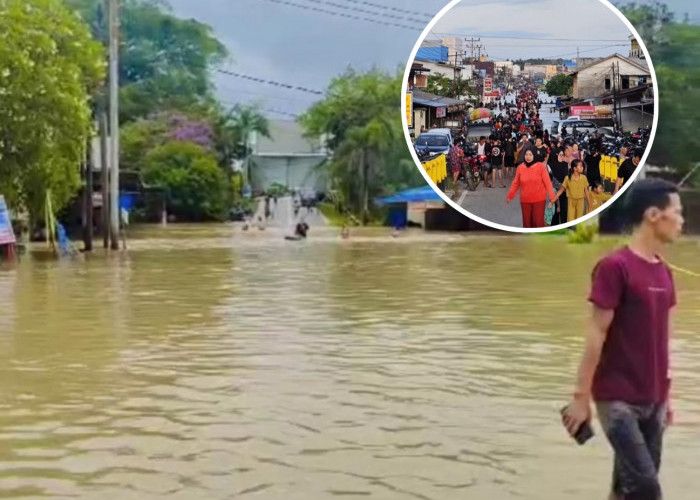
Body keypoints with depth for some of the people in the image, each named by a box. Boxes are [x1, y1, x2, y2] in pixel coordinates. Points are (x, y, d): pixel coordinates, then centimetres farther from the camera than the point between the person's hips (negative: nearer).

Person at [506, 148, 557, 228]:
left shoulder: (541, 166, -8)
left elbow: (547, 182, -8)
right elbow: (515, 183, 8)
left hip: (539, 199, -3)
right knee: (527, 222, 8)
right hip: (525, 200, 3)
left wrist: (552, 196, -12)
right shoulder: (520, 167, 0)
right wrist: (510, 196, 12)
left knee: (538, 221, -3)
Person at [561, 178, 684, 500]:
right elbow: (597, 334, -13)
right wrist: (581, 397, -13)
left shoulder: (663, 272, 10)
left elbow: (660, 337, 14)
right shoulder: (615, 267, -12)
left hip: (652, 400, 7)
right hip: (618, 399, -7)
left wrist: (665, 396, 15)